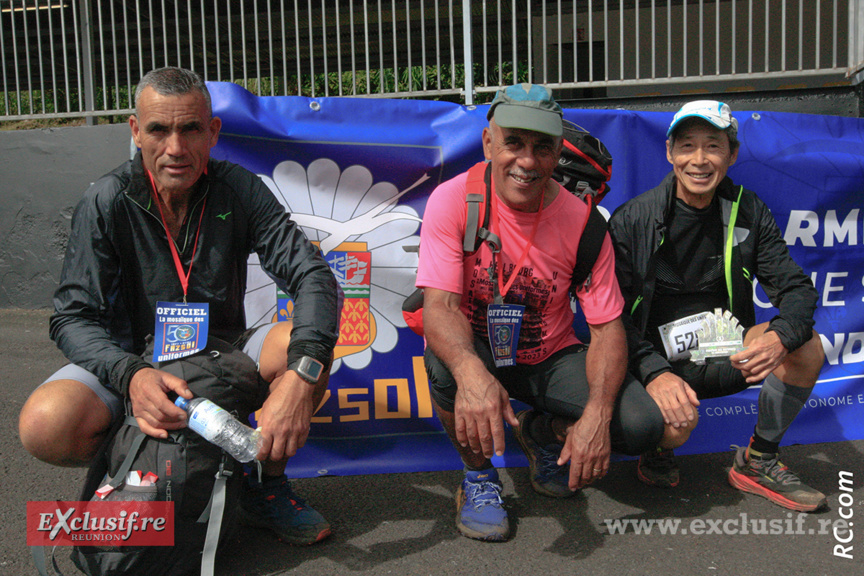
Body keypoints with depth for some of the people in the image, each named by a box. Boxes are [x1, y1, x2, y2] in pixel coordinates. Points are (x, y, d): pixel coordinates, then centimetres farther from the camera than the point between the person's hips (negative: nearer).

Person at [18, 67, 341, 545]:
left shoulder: (239, 191, -10)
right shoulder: (106, 203, -12)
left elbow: (315, 278, -19)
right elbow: (74, 317, -15)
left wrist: (299, 378, -37)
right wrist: (130, 375, -38)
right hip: (132, 365, -1)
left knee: (310, 342, -27)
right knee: (44, 425, -30)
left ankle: (265, 487, -6)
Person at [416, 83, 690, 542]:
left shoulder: (581, 220, -13)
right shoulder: (453, 200, -18)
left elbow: (607, 327, -12)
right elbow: (439, 305, -27)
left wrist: (597, 414, -30)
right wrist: (470, 371, -50)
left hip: (551, 357, 2)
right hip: (477, 351, -1)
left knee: (642, 425, -19)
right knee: (446, 360, -37)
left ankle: (543, 432, 16)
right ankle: (478, 474, -4)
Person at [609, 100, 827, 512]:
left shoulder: (748, 212, 0)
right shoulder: (631, 221, -11)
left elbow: (796, 287, -2)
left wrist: (781, 336, -26)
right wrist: (655, 372, -30)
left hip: (723, 356, 4)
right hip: (658, 359, -4)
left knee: (806, 346, -20)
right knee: (674, 422, -33)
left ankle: (758, 462, 2)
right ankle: (658, 448, 8)